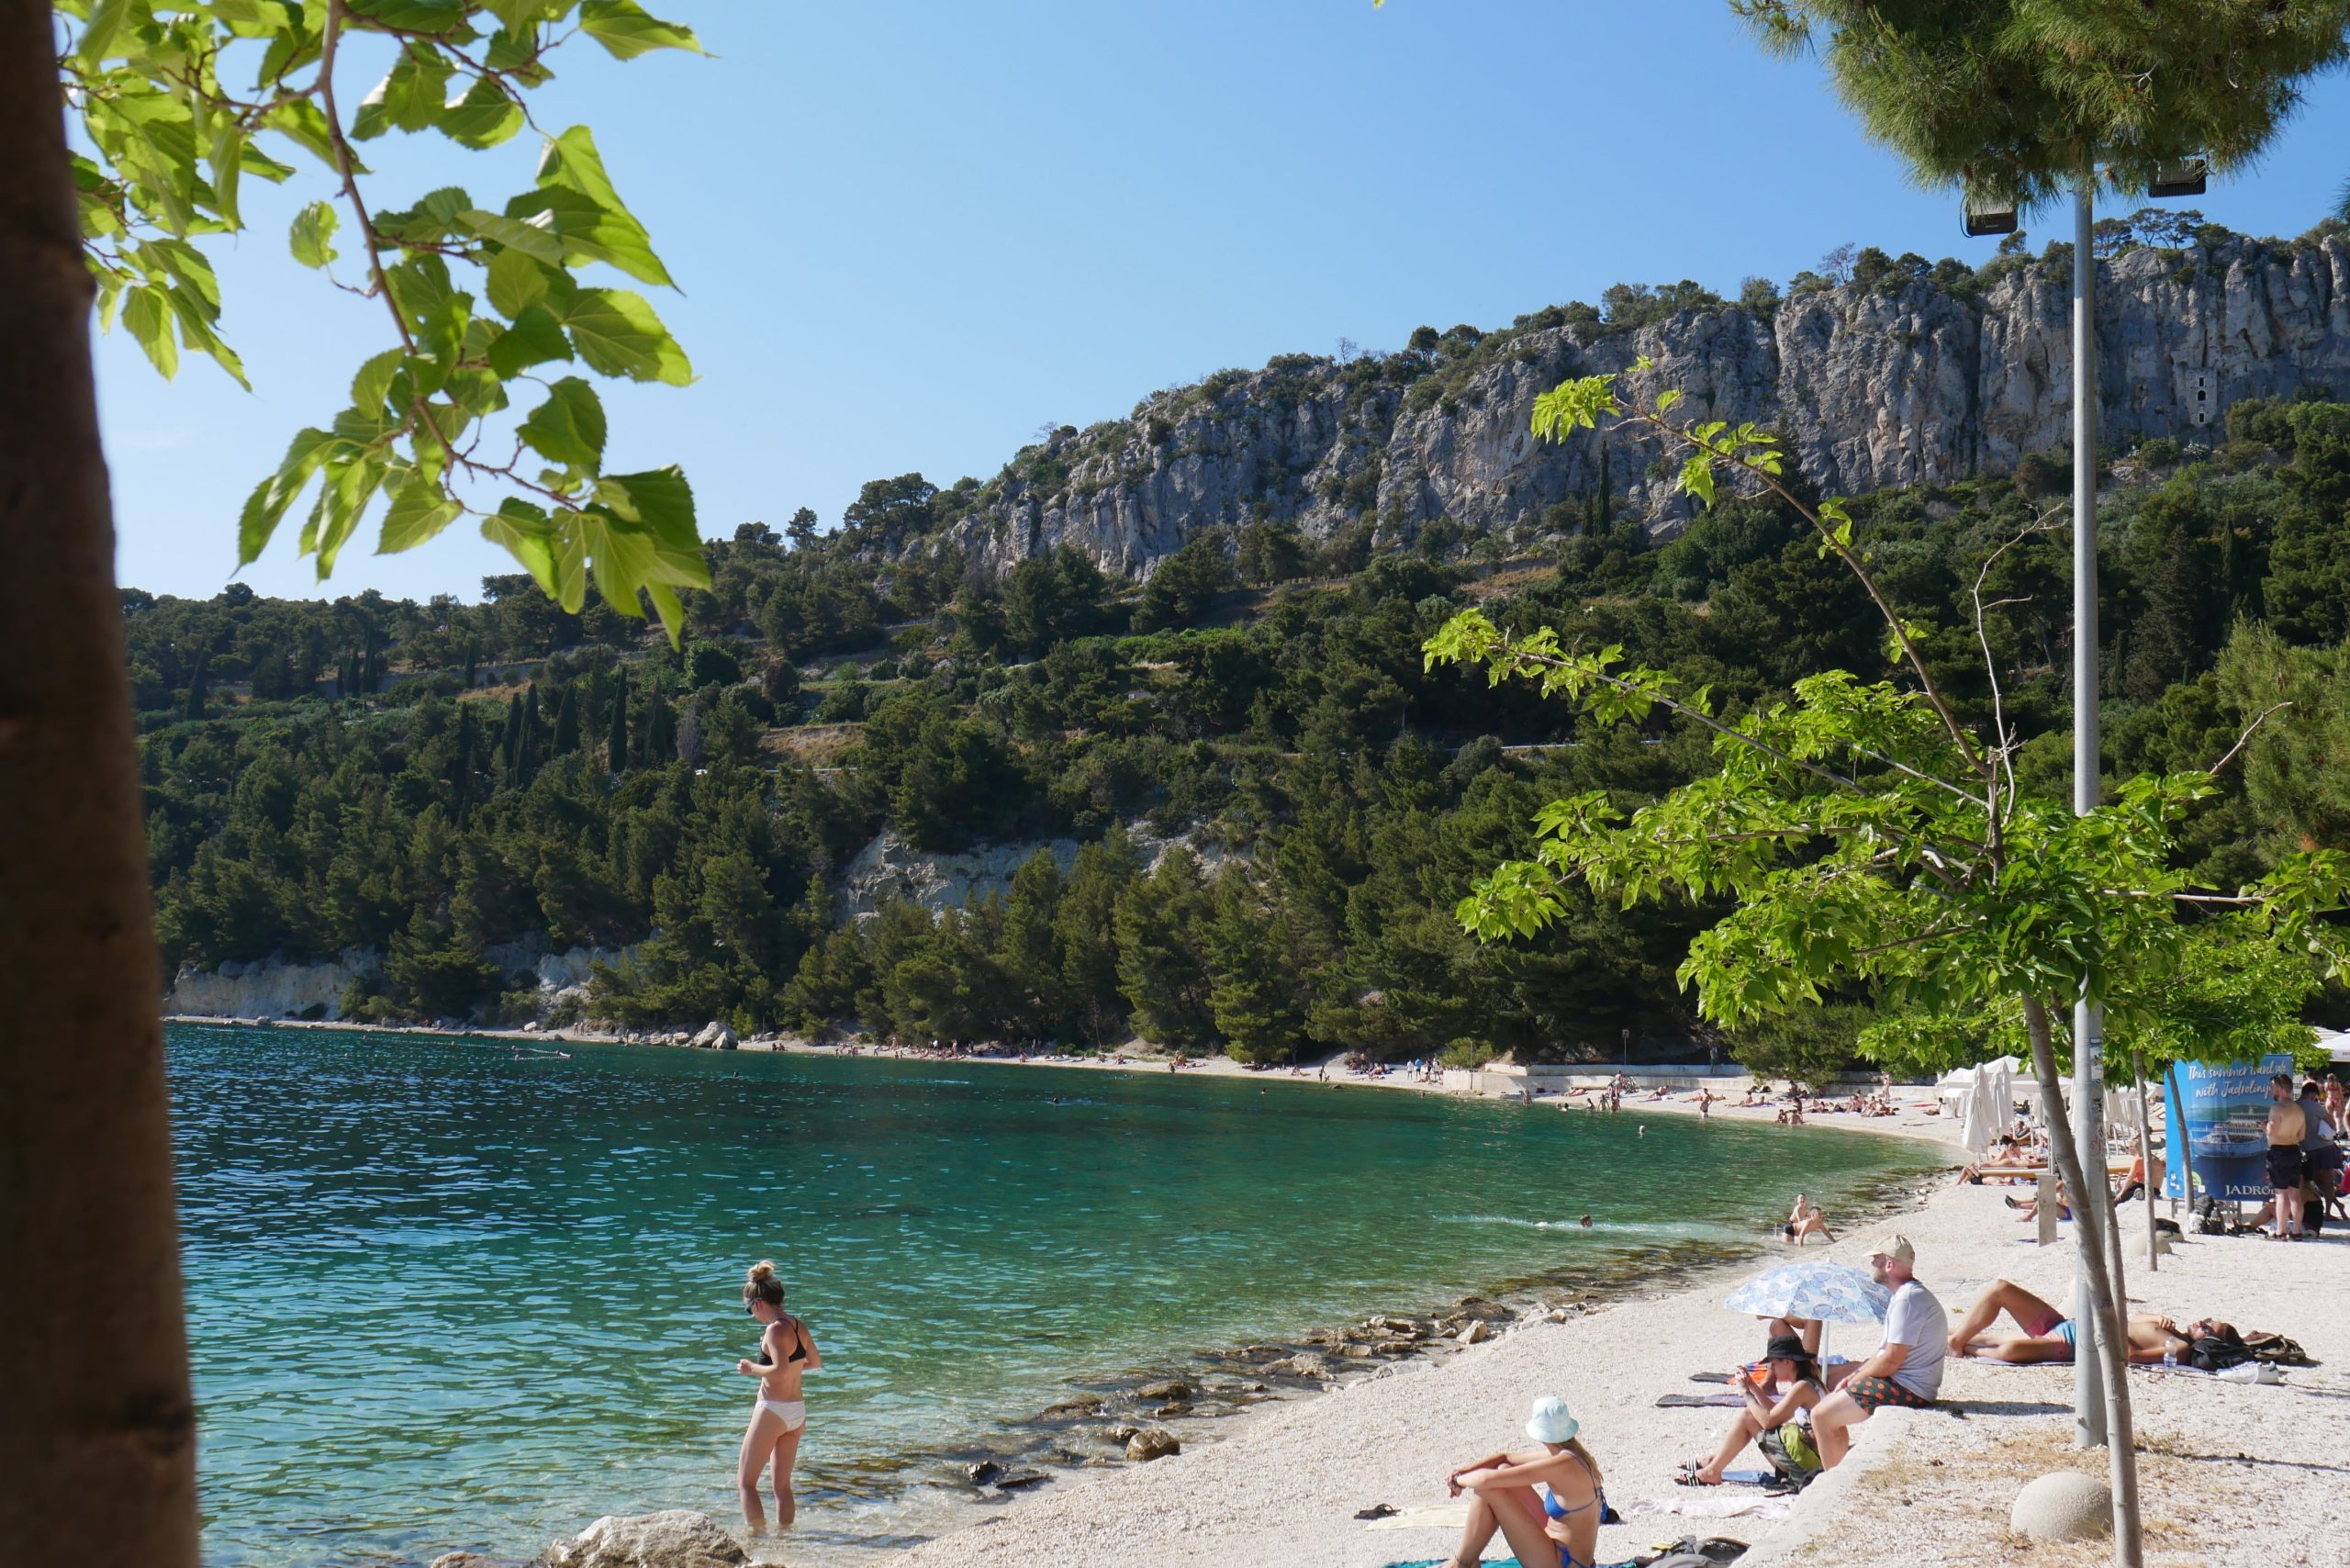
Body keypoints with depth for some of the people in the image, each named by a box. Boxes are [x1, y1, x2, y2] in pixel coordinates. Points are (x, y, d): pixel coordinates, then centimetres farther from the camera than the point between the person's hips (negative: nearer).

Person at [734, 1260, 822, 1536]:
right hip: (797, 1410, 8)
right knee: (783, 1486, 15)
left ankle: (757, 1535, -4)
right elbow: (815, 1362, 19)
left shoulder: (775, 1329, -17)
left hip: (773, 1411, -8)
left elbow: (780, 1371, -27)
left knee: (745, 1481, 2)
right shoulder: (798, 1326, 7)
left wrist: (752, 1368, -13)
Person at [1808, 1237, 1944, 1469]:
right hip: (1908, 1386, 11)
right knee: (1830, 1405, 17)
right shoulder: (1910, 1294, 14)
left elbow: (1890, 1361, -23)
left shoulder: (1907, 1299, -21)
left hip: (1906, 1390, -11)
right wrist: (1851, 1378, 8)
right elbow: (1887, 1352, 18)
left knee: (1821, 1416, -10)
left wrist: (1853, 1380, -7)